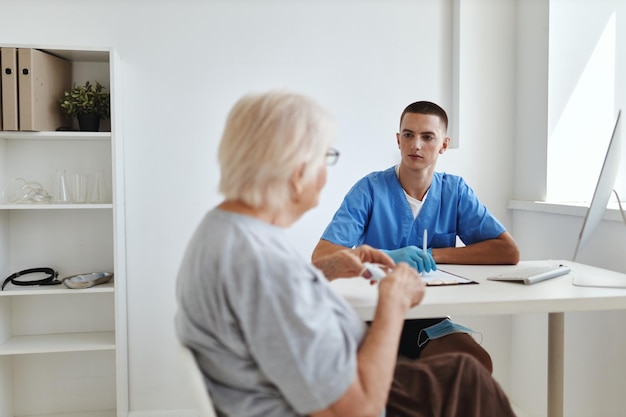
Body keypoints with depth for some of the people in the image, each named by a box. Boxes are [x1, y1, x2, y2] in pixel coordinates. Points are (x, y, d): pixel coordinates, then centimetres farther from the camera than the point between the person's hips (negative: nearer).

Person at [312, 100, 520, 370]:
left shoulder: (455, 191, 4)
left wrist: (432, 254, -11)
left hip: (430, 320, 3)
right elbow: (321, 256, -15)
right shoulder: (370, 189, -6)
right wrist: (387, 257, -30)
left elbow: (509, 252, -4)